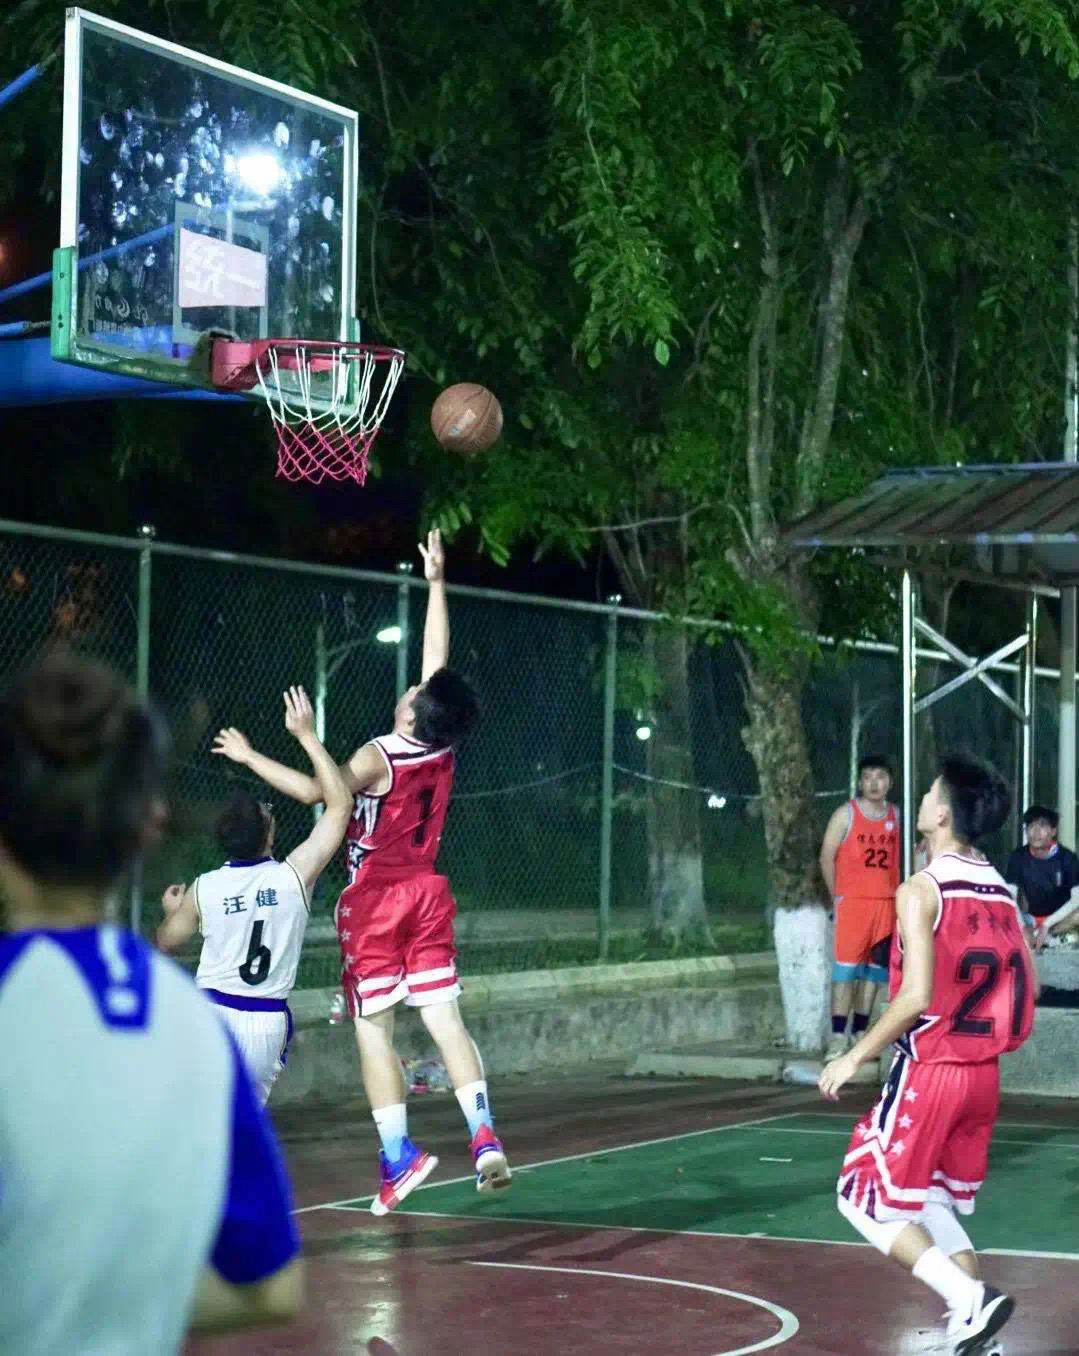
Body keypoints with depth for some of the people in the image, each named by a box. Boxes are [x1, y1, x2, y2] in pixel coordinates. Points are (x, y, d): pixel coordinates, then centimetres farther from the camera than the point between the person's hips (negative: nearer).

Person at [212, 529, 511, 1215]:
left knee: (374, 1027, 0)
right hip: (428, 894, 5)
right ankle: (485, 1137, -10)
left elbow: (315, 791, -27)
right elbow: (439, 653, 7)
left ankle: (398, 1154, -4)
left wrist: (250, 756, -17)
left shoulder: (380, 758, -18)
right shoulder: (444, 749, -3)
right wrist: (436, 582, 14)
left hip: (376, 900, -5)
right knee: (445, 1017, 2)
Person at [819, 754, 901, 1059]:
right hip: (852, 901, -5)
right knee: (846, 966, -9)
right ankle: (838, 1034, -9)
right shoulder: (846, 814, -2)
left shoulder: (896, 815, 11)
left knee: (875, 967, 6)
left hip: (886, 902, 5)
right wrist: (836, 894, -4)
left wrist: (898, 893, 8)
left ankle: (860, 1031, 13)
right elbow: (827, 856, -2)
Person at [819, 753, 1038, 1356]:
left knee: (867, 1200, 4)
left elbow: (917, 996, -21)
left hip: (928, 1072, -7)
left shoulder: (922, 891, -14)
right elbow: (1029, 987, 9)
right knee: (936, 1206, 20)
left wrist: (855, 1058, -12)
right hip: (984, 1075, 7)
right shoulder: (1003, 894, 6)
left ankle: (970, 1301, -11)